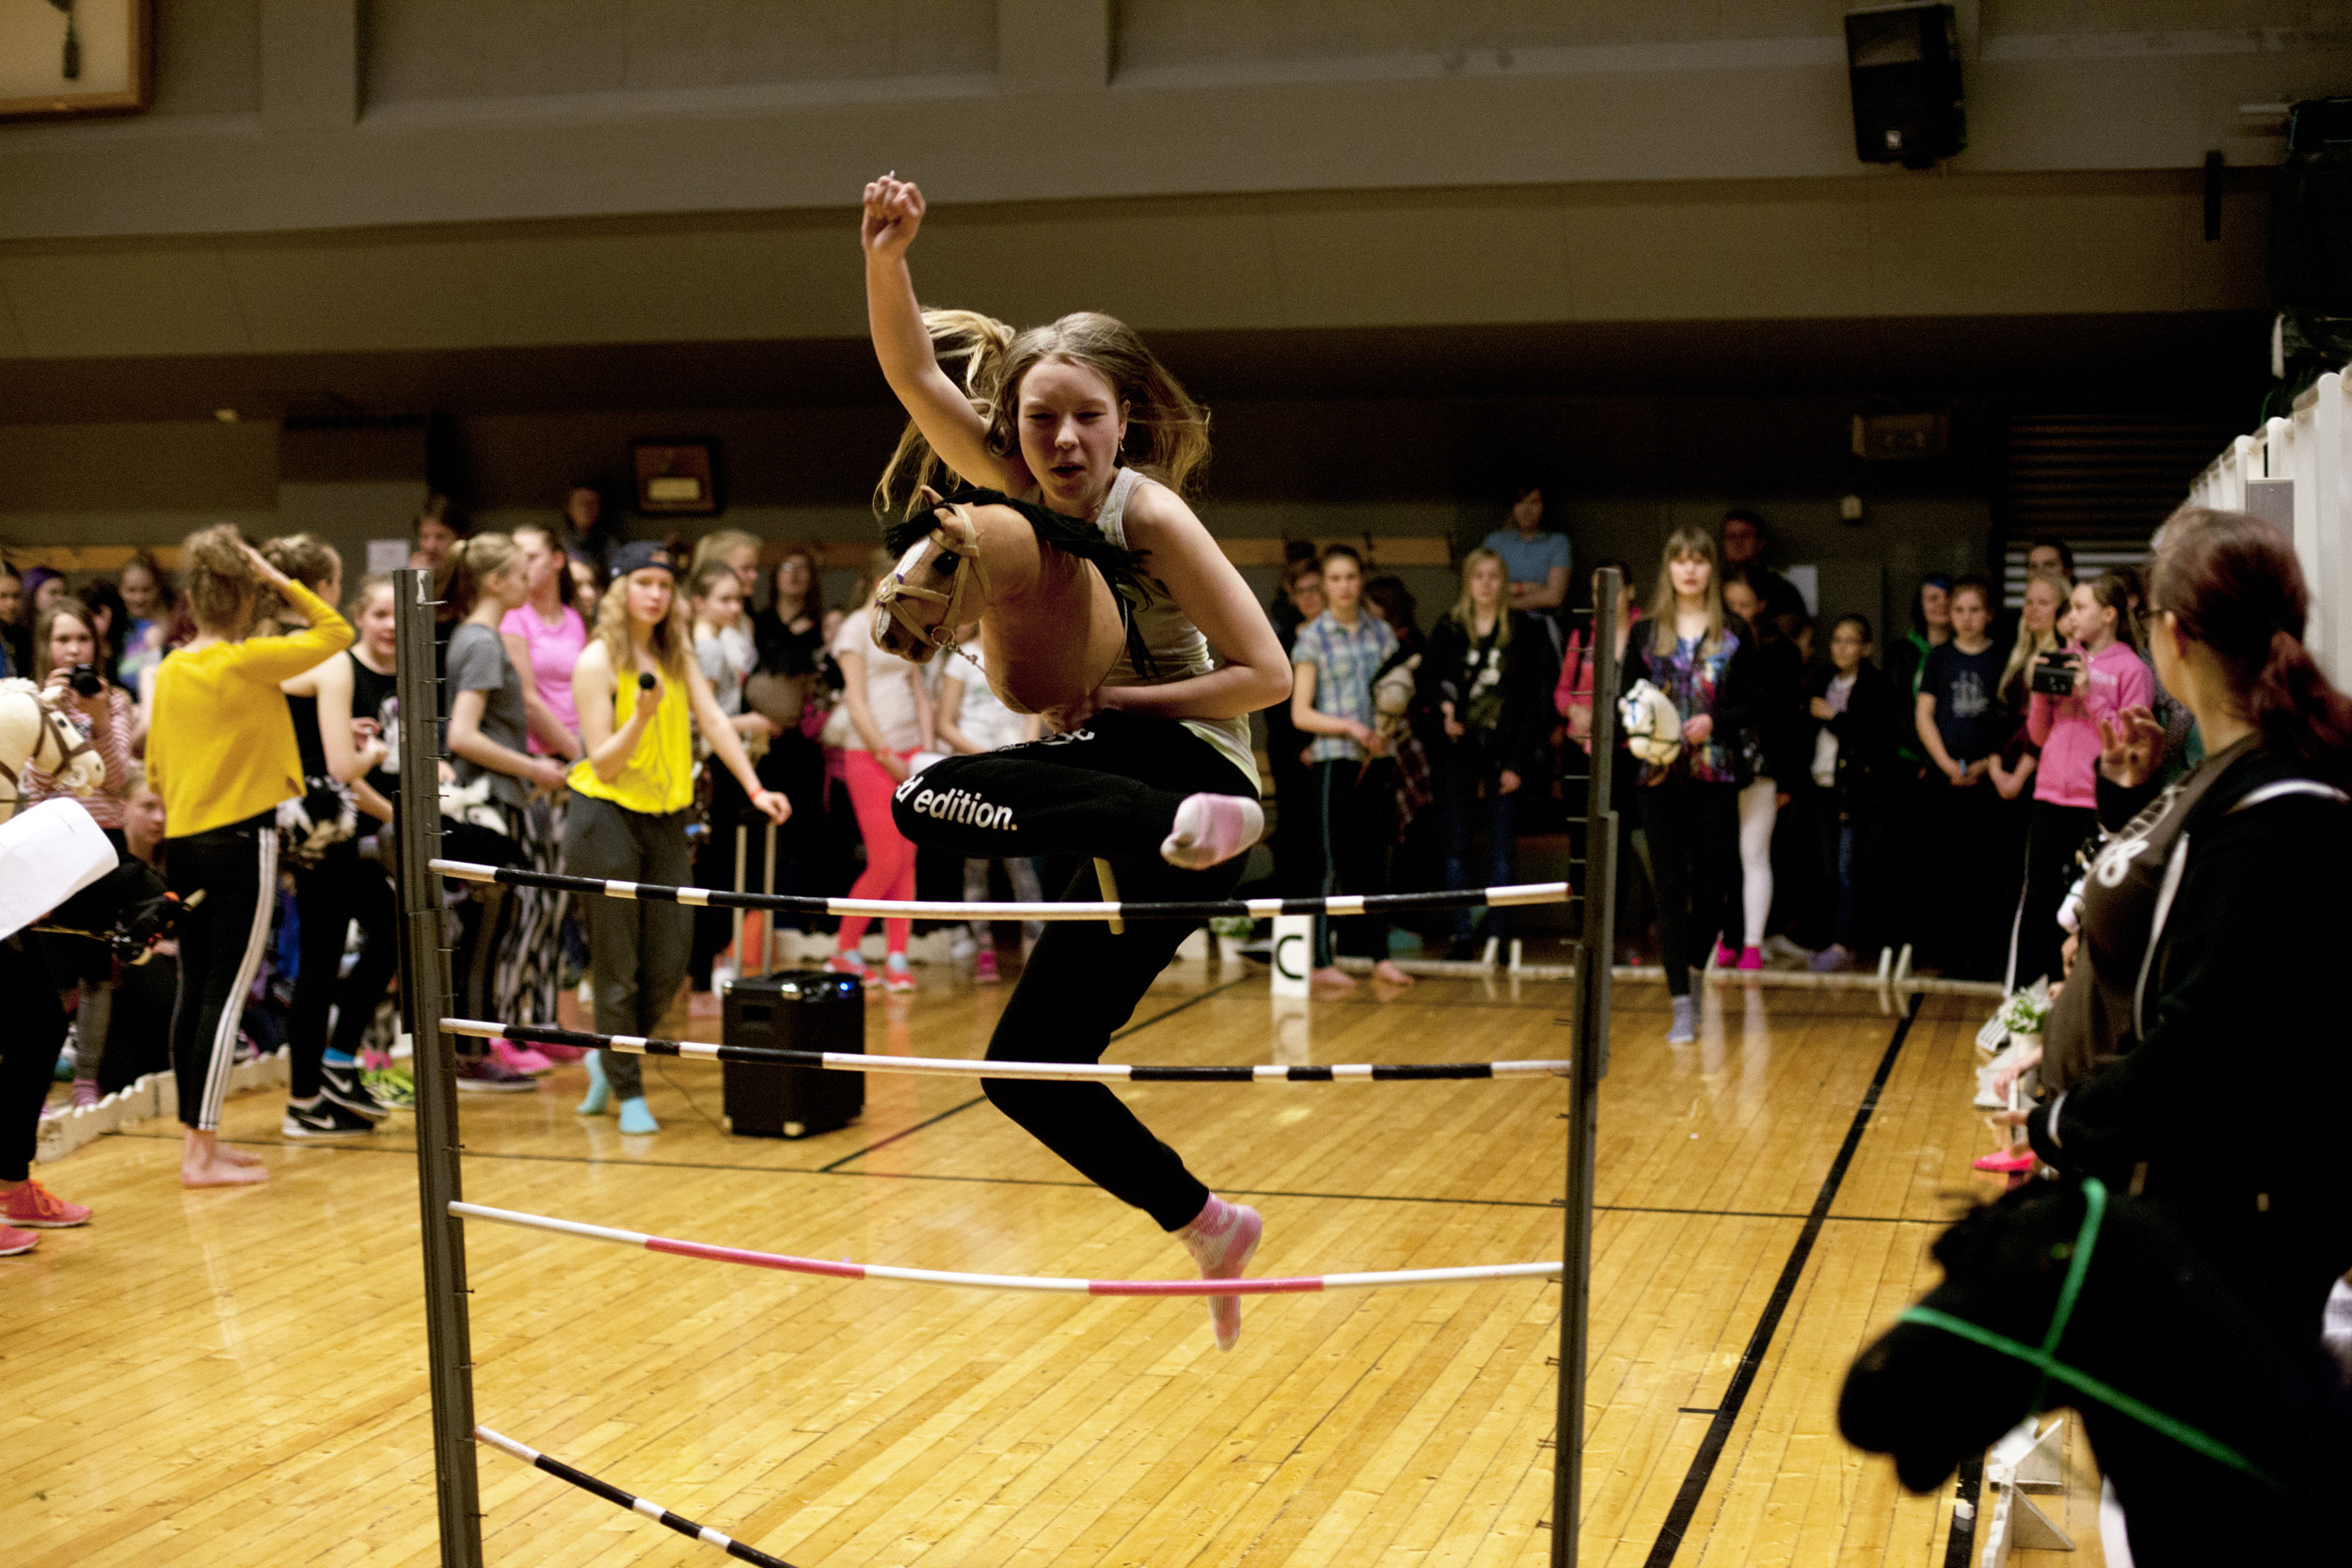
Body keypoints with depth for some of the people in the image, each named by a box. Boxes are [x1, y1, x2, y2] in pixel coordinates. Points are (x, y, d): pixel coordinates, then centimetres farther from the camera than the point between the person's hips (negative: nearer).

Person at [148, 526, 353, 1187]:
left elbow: (156, 767, 14)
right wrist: (278, 580, -3)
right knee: (227, 992, -5)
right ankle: (204, 1153, -5)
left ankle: (199, 1141, 18)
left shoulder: (169, 671, 7)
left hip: (183, 841, 7)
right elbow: (336, 632, -3)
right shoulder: (249, 661, -12)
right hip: (242, 841, -7)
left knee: (194, 991, 11)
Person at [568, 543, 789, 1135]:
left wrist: (754, 788, -3)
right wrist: (641, 716, -28)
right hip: (607, 818, -6)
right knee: (617, 969, 0)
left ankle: (610, 1059, 29)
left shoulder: (676, 653, 8)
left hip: (665, 819, 6)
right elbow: (603, 762, -12)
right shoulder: (597, 661, -11)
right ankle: (628, 1093, 11)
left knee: (669, 965, 6)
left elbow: (713, 720, 6)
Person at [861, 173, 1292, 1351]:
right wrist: (884, 256, -24)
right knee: (1026, 1068, 9)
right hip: (1114, 798, 8)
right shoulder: (1018, 488, 5)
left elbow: (1266, 674, -14)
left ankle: (1192, 824, -40)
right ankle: (1207, 1228, 16)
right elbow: (912, 376, -7)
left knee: (934, 794, -28)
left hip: (1179, 765, -8)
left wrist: (1116, 701, -17)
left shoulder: (1148, 514, -12)